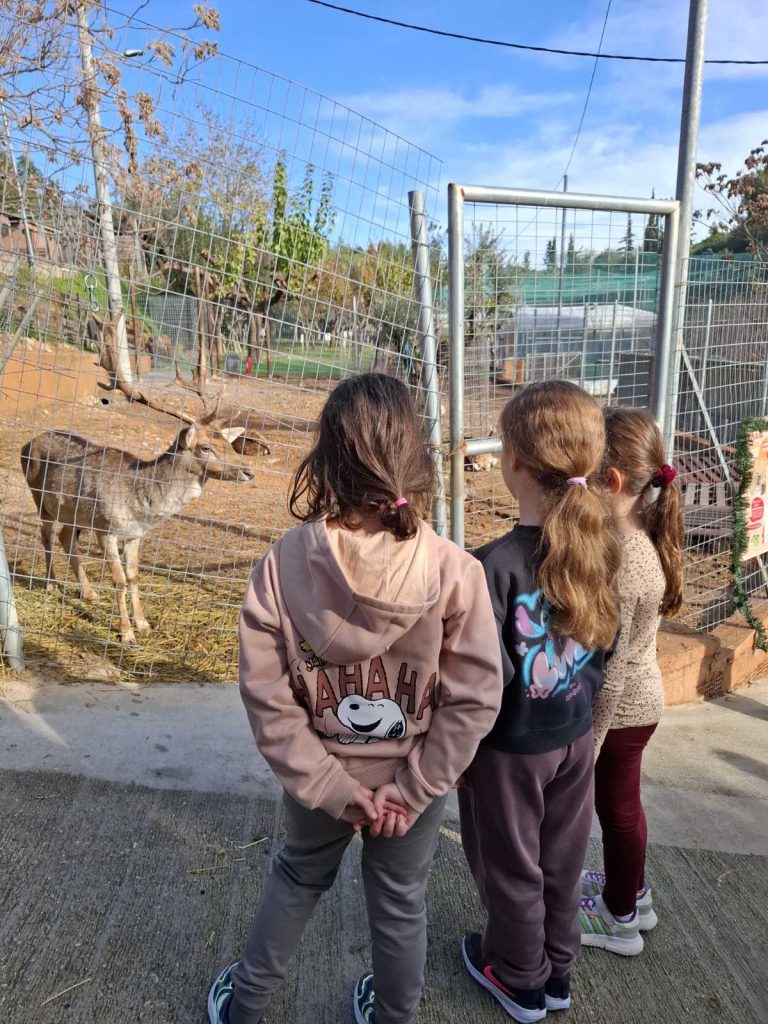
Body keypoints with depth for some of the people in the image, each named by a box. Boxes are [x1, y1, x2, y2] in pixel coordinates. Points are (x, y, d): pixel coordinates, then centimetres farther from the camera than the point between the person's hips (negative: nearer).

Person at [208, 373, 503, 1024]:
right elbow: (475, 700, -19)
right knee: (400, 903, 26)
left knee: (298, 879, 31)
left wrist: (328, 785, -10)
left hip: (320, 781, 1)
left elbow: (266, 696, -19)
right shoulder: (453, 570, -24)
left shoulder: (284, 565, -23)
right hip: (411, 783, -1)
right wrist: (412, 790, -9)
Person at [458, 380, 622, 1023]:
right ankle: (557, 971, 48)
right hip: (575, 739, 6)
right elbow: (606, 643, 2)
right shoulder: (597, 547, -10)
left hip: (511, 748, -5)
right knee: (561, 860, 25)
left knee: (511, 869, 19)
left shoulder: (496, 563, -29)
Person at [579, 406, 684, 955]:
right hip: (639, 699, 8)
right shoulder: (643, 535, -6)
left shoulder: (617, 564, -33)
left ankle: (619, 918, 39)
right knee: (621, 804, 26)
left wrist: (587, 745, -16)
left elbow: (608, 673, -26)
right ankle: (631, 892, 50)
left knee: (617, 808, 15)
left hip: (620, 710, -8)